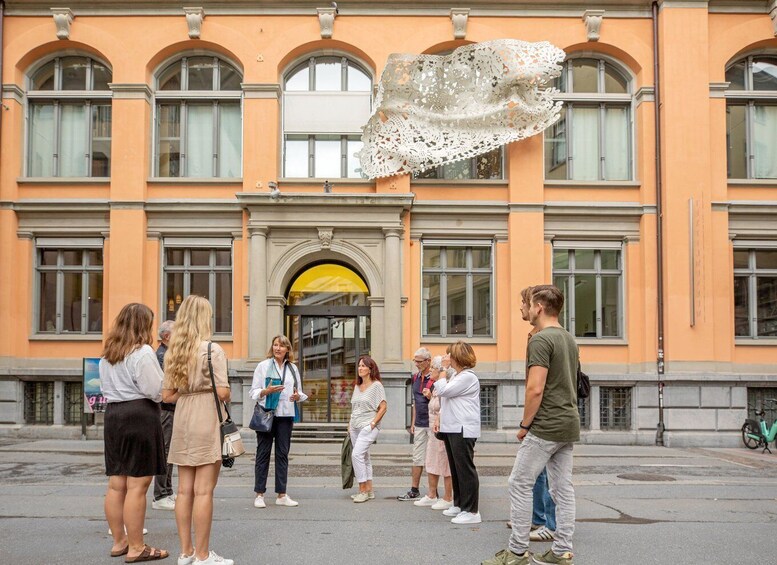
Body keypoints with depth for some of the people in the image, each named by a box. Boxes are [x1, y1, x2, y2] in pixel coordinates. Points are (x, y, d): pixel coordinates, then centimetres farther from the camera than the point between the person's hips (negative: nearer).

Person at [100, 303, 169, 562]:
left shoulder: (107, 353, 14)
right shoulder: (143, 352, -13)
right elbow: (155, 390, -15)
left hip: (113, 413, 8)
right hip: (140, 415, -8)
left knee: (116, 484, 13)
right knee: (137, 485, -4)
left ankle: (119, 541, 23)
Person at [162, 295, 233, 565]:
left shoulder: (173, 351, 8)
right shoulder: (213, 349, -10)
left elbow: (167, 395, 9)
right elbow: (222, 392, -14)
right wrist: (227, 396, 7)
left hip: (182, 422, 6)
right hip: (207, 421, -6)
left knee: (184, 489, 10)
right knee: (203, 491, -2)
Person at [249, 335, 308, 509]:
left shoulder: (293, 368, 14)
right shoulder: (263, 366, 4)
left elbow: (300, 393, 18)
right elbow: (253, 392, 0)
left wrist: (298, 396, -4)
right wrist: (266, 391, -18)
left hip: (286, 415, 3)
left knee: (283, 454, 6)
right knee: (263, 453, 1)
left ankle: (281, 495, 11)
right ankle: (259, 494, 7)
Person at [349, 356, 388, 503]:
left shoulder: (376, 385, -5)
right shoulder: (357, 387, 15)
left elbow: (383, 407, -9)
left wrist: (373, 423, -15)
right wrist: (350, 424, 13)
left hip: (368, 426, -8)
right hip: (355, 427, 8)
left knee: (357, 454, -19)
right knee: (363, 458, 10)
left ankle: (363, 490, -13)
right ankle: (369, 491, 17)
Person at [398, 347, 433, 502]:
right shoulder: (415, 377, 11)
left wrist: (429, 396, -25)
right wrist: (413, 423, 17)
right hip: (419, 425, 7)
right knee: (417, 458, 13)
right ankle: (414, 491, 21)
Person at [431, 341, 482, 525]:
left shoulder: (468, 377, -14)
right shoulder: (456, 376, 18)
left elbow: (443, 391, -19)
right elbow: (446, 401, 24)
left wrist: (442, 376, -2)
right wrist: (440, 420, 16)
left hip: (463, 430, -10)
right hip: (452, 428, 10)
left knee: (465, 469, -8)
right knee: (456, 469, 15)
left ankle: (471, 511, -5)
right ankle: (459, 504, 24)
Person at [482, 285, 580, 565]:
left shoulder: (541, 339, -15)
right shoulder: (569, 339, 14)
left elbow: (535, 389, -21)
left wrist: (524, 425, -10)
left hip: (545, 427, -9)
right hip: (569, 425, 9)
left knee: (520, 484, -1)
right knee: (563, 488, 10)